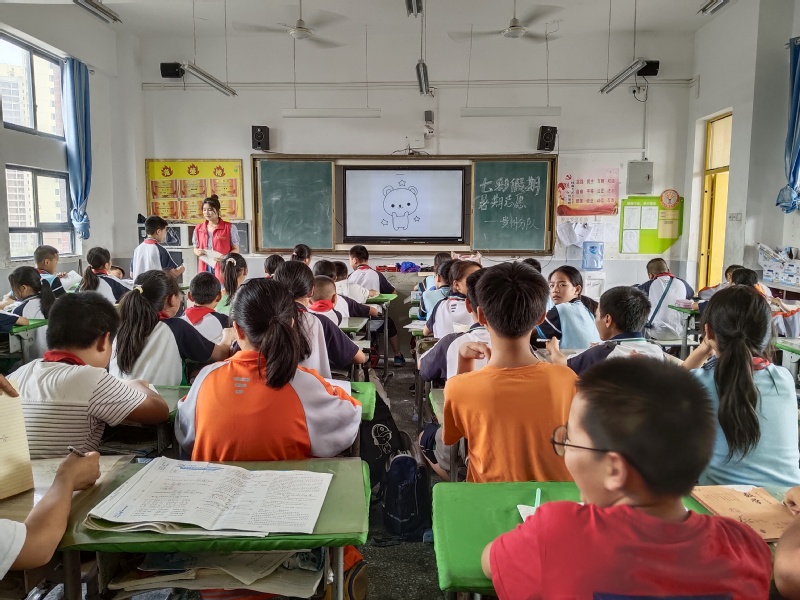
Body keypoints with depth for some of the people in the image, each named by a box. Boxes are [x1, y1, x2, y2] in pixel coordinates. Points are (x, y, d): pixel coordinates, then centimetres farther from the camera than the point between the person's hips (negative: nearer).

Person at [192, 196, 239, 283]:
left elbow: (236, 250, 1)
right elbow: (195, 248, 21)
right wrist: (197, 252, -3)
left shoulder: (229, 227, -2)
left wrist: (225, 257, -18)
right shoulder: (198, 229, 10)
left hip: (222, 268, -3)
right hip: (205, 269, 3)